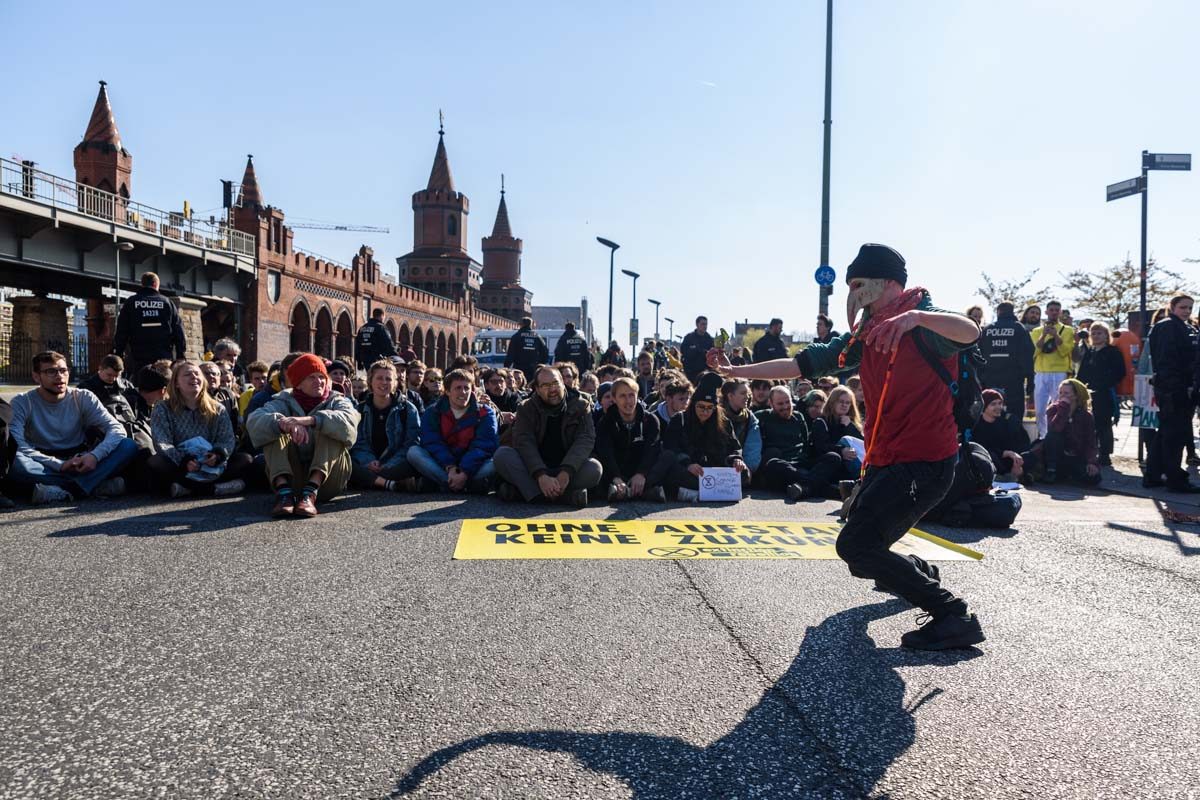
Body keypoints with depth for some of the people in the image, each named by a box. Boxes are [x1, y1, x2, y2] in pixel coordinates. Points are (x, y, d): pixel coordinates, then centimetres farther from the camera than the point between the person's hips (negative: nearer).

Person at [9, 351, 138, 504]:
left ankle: (64, 489, -34)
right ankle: (95, 485, -32)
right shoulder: (21, 403, -4)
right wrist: (60, 465, -26)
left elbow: (117, 429, -9)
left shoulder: (83, 398, 1)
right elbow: (17, 445, -17)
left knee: (129, 446, -20)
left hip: (80, 461, 2)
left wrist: (95, 455, -28)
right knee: (15, 461, -36)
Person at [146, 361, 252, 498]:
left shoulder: (217, 409, 9)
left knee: (247, 459, -19)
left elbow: (227, 440, 0)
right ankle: (213, 488, -35)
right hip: (179, 468, -2)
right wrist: (183, 461, -29)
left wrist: (218, 455, -25)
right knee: (154, 463, -33)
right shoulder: (163, 409, 3)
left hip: (209, 467, 2)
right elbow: (162, 444, -10)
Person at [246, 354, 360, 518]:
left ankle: (310, 492, -37)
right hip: (291, 478, 1)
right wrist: (283, 423, -35)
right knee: (275, 427, -15)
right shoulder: (284, 402, 10)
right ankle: (284, 491, -37)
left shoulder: (336, 401, 9)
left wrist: (309, 420, -34)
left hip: (327, 478, -1)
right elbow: (254, 422, -14)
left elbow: (348, 423, -19)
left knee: (330, 430, -20)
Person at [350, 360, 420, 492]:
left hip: (395, 465, -2)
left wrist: (389, 465, -16)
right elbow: (358, 444, 5)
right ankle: (389, 483, -44)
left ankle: (369, 480, -38)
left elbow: (411, 443, -1)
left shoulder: (408, 409, 7)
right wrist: (369, 461, -18)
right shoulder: (360, 410, 14)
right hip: (368, 465, 2)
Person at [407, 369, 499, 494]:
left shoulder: (485, 413, 0)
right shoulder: (433, 412, 4)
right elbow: (432, 443, -9)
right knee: (414, 451, -24)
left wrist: (464, 473, -26)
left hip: (472, 468, -2)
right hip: (442, 467, 2)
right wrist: (450, 468, -25)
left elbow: (483, 446, -13)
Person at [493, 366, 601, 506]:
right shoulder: (527, 408, 1)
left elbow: (585, 440, -12)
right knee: (502, 454, -24)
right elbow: (524, 442, -14)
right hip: (533, 469, 1)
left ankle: (523, 489, -32)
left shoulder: (581, 406, 1)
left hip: (567, 469, 0)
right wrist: (541, 476, -32)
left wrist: (566, 472, -31)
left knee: (594, 469, -31)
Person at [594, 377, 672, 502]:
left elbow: (652, 450, -13)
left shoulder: (650, 420, 4)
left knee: (668, 457, -23)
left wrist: (641, 474, -34)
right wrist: (616, 478, -37)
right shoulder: (605, 423, 2)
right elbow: (605, 453, -16)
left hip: (642, 476, 1)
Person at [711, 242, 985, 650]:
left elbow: (970, 332, -34)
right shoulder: (864, 334, 10)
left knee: (855, 546, -19)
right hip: (884, 462, 9)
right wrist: (736, 372, 8)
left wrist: (915, 316, -52)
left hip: (924, 463, -9)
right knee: (858, 545, 19)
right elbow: (806, 363, 11)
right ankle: (919, 575, 47)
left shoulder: (923, 322, -12)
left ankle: (953, 615, -9)